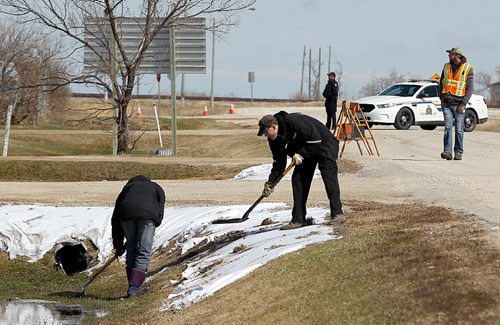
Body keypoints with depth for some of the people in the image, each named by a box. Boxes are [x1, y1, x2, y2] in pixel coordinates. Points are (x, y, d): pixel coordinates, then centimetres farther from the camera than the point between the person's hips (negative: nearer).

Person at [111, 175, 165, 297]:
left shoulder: (127, 188, 36)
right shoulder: (156, 188, 35)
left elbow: (115, 219, 30)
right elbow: (159, 214, 16)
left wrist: (118, 246, 31)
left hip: (127, 214, 2)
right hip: (147, 214, -2)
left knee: (131, 249, 18)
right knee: (144, 252, 3)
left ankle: (132, 285, 17)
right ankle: (134, 288, -6)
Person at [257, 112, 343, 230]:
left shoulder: (294, 121, -34)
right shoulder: (274, 139, -8)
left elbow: (316, 139, -29)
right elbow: (279, 162, 0)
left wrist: (300, 154, -25)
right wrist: (270, 183, -5)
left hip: (324, 144, -8)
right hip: (304, 151, 8)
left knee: (328, 175, -19)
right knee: (297, 179, 0)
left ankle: (337, 214, -19)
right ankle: (298, 219, 2)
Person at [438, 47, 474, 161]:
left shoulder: (468, 69, -3)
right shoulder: (446, 67, 9)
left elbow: (470, 88, -5)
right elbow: (441, 83, 19)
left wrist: (463, 104, -13)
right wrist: (441, 98, 8)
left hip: (458, 104, -2)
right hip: (446, 103, 2)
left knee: (459, 129, 0)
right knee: (448, 127, -8)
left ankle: (458, 152, 8)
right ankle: (447, 151, -13)